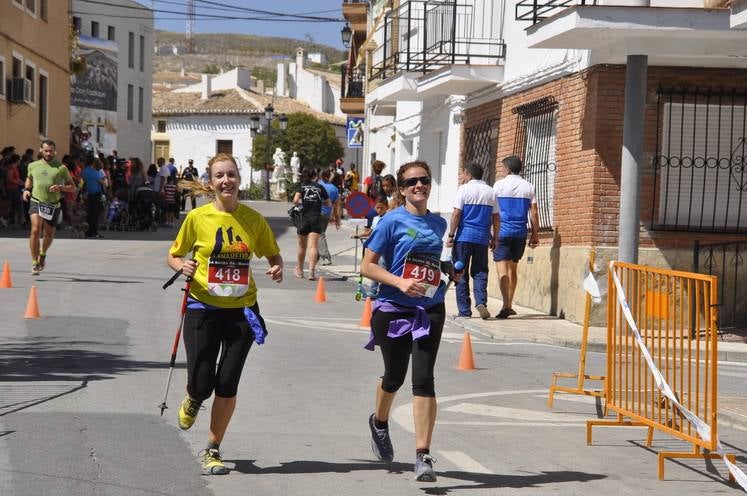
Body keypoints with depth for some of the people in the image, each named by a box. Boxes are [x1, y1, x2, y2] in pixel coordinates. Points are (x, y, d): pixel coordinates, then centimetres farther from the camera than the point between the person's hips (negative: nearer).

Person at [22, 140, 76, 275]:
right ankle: (34, 263, -15)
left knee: (49, 235, 12)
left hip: (53, 205, 1)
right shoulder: (33, 166, 7)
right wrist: (26, 189, 11)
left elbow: (72, 187, 3)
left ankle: (43, 254, 45)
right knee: (35, 230, -20)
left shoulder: (61, 168, 0)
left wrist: (61, 188, -16)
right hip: (36, 202, -1)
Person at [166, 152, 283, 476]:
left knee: (227, 385, 0)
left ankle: (212, 451, 18)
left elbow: (273, 254, 14)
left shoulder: (253, 219, 1)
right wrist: (182, 266, -17)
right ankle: (193, 400, 35)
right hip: (203, 308, -1)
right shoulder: (197, 217, -5)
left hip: (241, 310, 1)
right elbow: (172, 256, 5)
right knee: (201, 384, -5)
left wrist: (277, 268, -8)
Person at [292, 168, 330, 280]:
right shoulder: (320, 187, 6)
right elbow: (328, 204, 11)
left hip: (304, 218, 1)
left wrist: (302, 202, 11)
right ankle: (312, 270, -26)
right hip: (316, 219, -1)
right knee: (313, 246, -9)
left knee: (302, 246, 16)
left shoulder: (301, 186, 4)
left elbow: (295, 200, -9)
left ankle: (299, 271, 29)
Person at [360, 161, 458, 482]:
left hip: (430, 310, 2)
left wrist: (448, 274, 11)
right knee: (394, 377, 12)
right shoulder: (393, 221, -6)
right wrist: (400, 282, -20)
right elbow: (367, 266, -9)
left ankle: (423, 456, -11)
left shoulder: (438, 224, 10)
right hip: (393, 308, -2)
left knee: (423, 379, -10)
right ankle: (379, 423, 45)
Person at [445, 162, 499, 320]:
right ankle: (481, 302, -12)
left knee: (461, 274, 4)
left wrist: (451, 235, -4)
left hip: (464, 237, -3)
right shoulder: (490, 192, 9)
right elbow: (496, 218, 9)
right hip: (482, 238, 3)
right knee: (480, 272, 9)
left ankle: (464, 311, 3)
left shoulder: (464, 189, -3)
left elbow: (456, 214, -8)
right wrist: (494, 238, 16)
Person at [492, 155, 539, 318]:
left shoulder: (499, 185, -2)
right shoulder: (528, 187, 5)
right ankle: (509, 305, 21)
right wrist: (535, 234, 9)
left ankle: (506, 306, -19)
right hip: (520, 232, 4)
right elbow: (534, 213, 3)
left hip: (502, 232, -4)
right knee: (513, 268, 16)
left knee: (502, 268, -6)